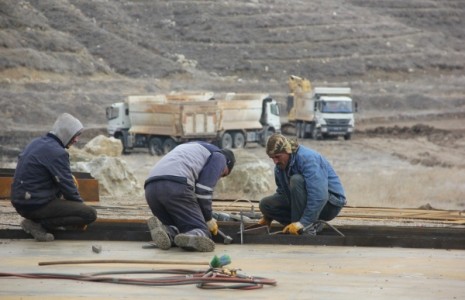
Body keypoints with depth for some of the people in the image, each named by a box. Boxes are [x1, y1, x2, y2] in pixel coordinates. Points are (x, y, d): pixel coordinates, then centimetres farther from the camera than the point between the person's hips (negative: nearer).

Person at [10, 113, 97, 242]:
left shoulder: (37, 143, 11)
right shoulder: (57, 152, -17)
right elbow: (67, 186, -12)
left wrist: (69, 176, 12)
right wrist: (81, 205, 3)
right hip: (34, 205, -9)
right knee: (91, 214, -12)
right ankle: (38, 224, -9)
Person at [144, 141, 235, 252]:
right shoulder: (219, 157, 19)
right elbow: (203, 190, 5)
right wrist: (208, 219, 18)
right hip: (175, 188, -7)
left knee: (175, 230, 19)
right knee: (201, 233, 0)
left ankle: (163, 231, -17)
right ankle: (191, 239, -37)